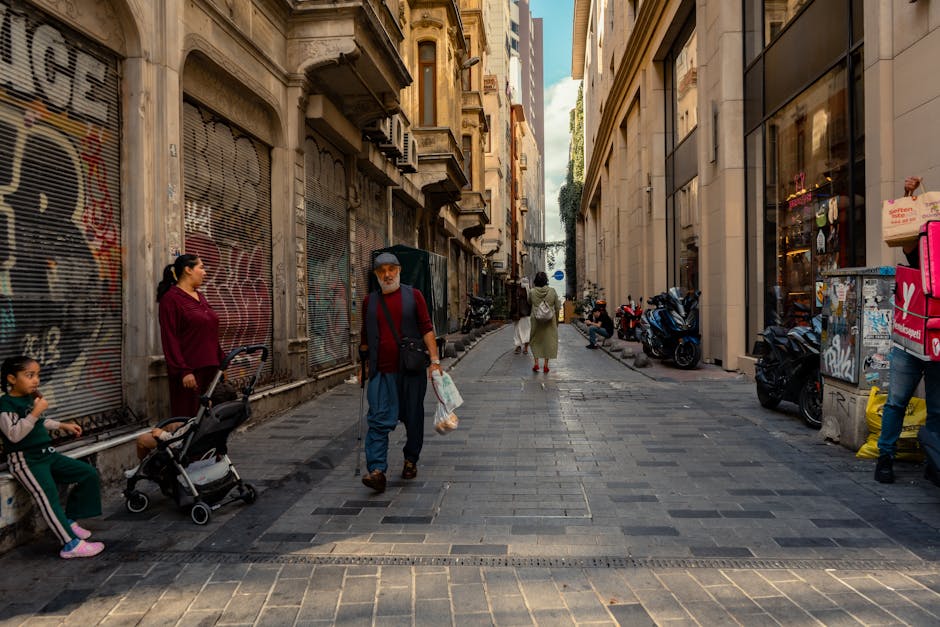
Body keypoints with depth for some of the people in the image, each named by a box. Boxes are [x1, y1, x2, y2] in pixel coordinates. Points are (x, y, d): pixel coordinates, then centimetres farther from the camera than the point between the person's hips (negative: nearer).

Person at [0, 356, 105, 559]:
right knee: (48, 498, -18)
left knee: (89, 473, 3)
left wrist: (63, 426, 27)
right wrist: (35, 412, -28)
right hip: (25, 460, -8)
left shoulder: (32, 398, 11)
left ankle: (70, 519, 14)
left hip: (47, 454, 9)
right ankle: (71, 545, -17)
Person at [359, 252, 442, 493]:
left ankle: (410, 461, 28)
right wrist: (363, 364, 18)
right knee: (379, 420, -9)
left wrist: (435, 360, -11)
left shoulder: (413, 295, 3)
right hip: (381, 371, 1)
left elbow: (426, 328, -2)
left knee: (413, 418, 9)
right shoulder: (370, 301, 11)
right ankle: (377, 470, -13)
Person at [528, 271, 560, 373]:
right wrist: (556, 320, 12)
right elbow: (557, 308, 2)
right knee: (548, 340, 9)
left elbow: (529, 302, 14)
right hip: (550, 321, 0)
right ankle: (545, 365, 9)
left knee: (535, 341, 15)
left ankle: (536, 363, 6)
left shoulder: (532, 292, -6)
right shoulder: (552, 291, -5)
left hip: (536, 320, 0)